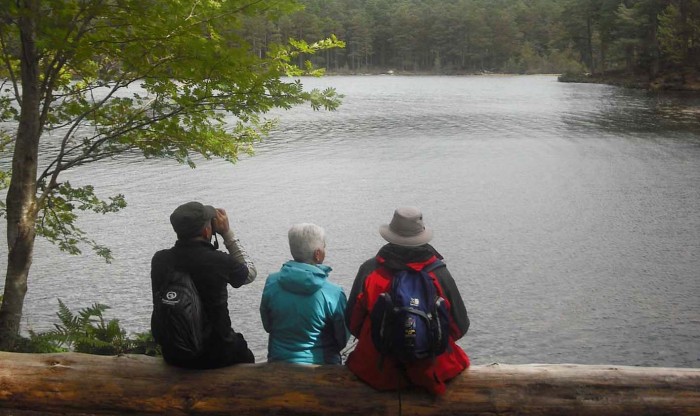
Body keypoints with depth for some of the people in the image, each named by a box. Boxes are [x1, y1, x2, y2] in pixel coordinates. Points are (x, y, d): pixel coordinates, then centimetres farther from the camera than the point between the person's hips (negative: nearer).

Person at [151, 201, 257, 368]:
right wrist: (228, 233, 0)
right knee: (245, 355, 30)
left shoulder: (159, 260, -11)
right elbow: (250, 273, 0)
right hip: (213, 355, -4)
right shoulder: (219, 262, -22)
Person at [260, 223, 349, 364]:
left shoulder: (271, 283, -12)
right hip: (321, 368, -2)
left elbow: (267, 325, 2)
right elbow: (343, 338, -8)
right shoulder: (333, 293, -20)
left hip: (279, 363, 3)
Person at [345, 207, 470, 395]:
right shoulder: (440, 274, -11)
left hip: (377, 373, 0)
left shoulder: (369, 271, -11)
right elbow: (460, 327, -1)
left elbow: (353, 323, -2)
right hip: (430, 372, 0)